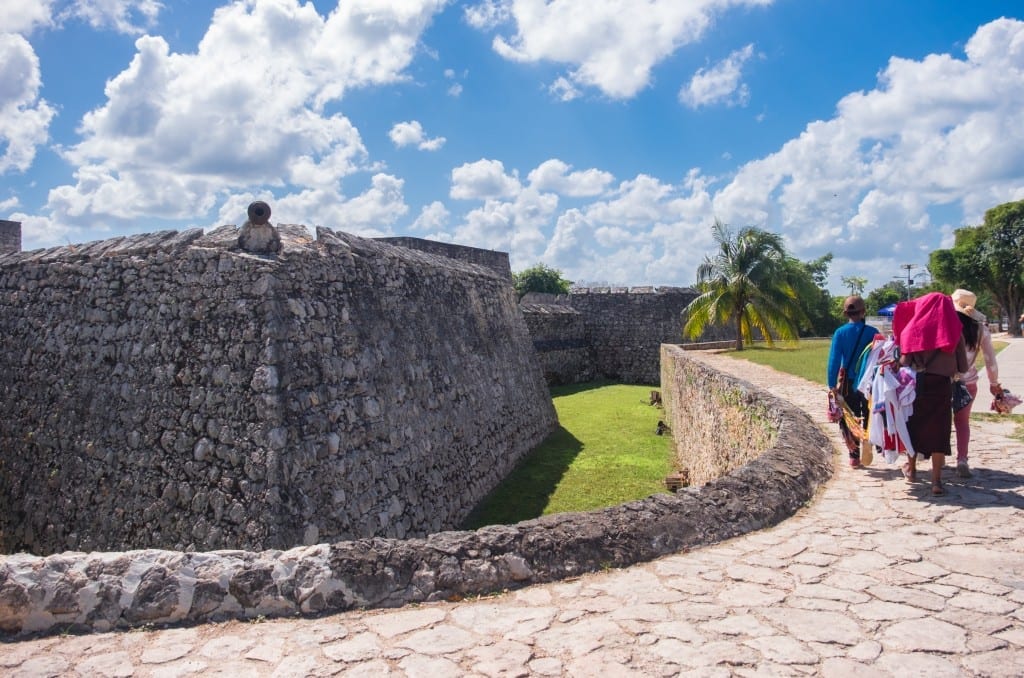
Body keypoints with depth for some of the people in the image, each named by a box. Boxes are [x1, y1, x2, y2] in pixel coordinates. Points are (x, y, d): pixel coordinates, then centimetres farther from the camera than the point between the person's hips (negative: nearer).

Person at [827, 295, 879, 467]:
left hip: (848, 382, 0)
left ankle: (854, 456, 12)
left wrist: (832, 385, -6)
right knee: (869, 418, 18)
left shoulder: (840, 333, -8)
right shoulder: (872, 332, -6)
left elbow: (833, 361, -10)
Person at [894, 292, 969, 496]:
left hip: (916, 383, 1)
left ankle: (911, 469, 32)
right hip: (941, 385, 0)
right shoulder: (953, 331, 0)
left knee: (914, 426, 16)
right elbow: (963, 366, 1)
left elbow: (904, 361, -7)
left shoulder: (912, 328, -2)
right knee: (939, 430, 5)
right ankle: (936, 481, 2)